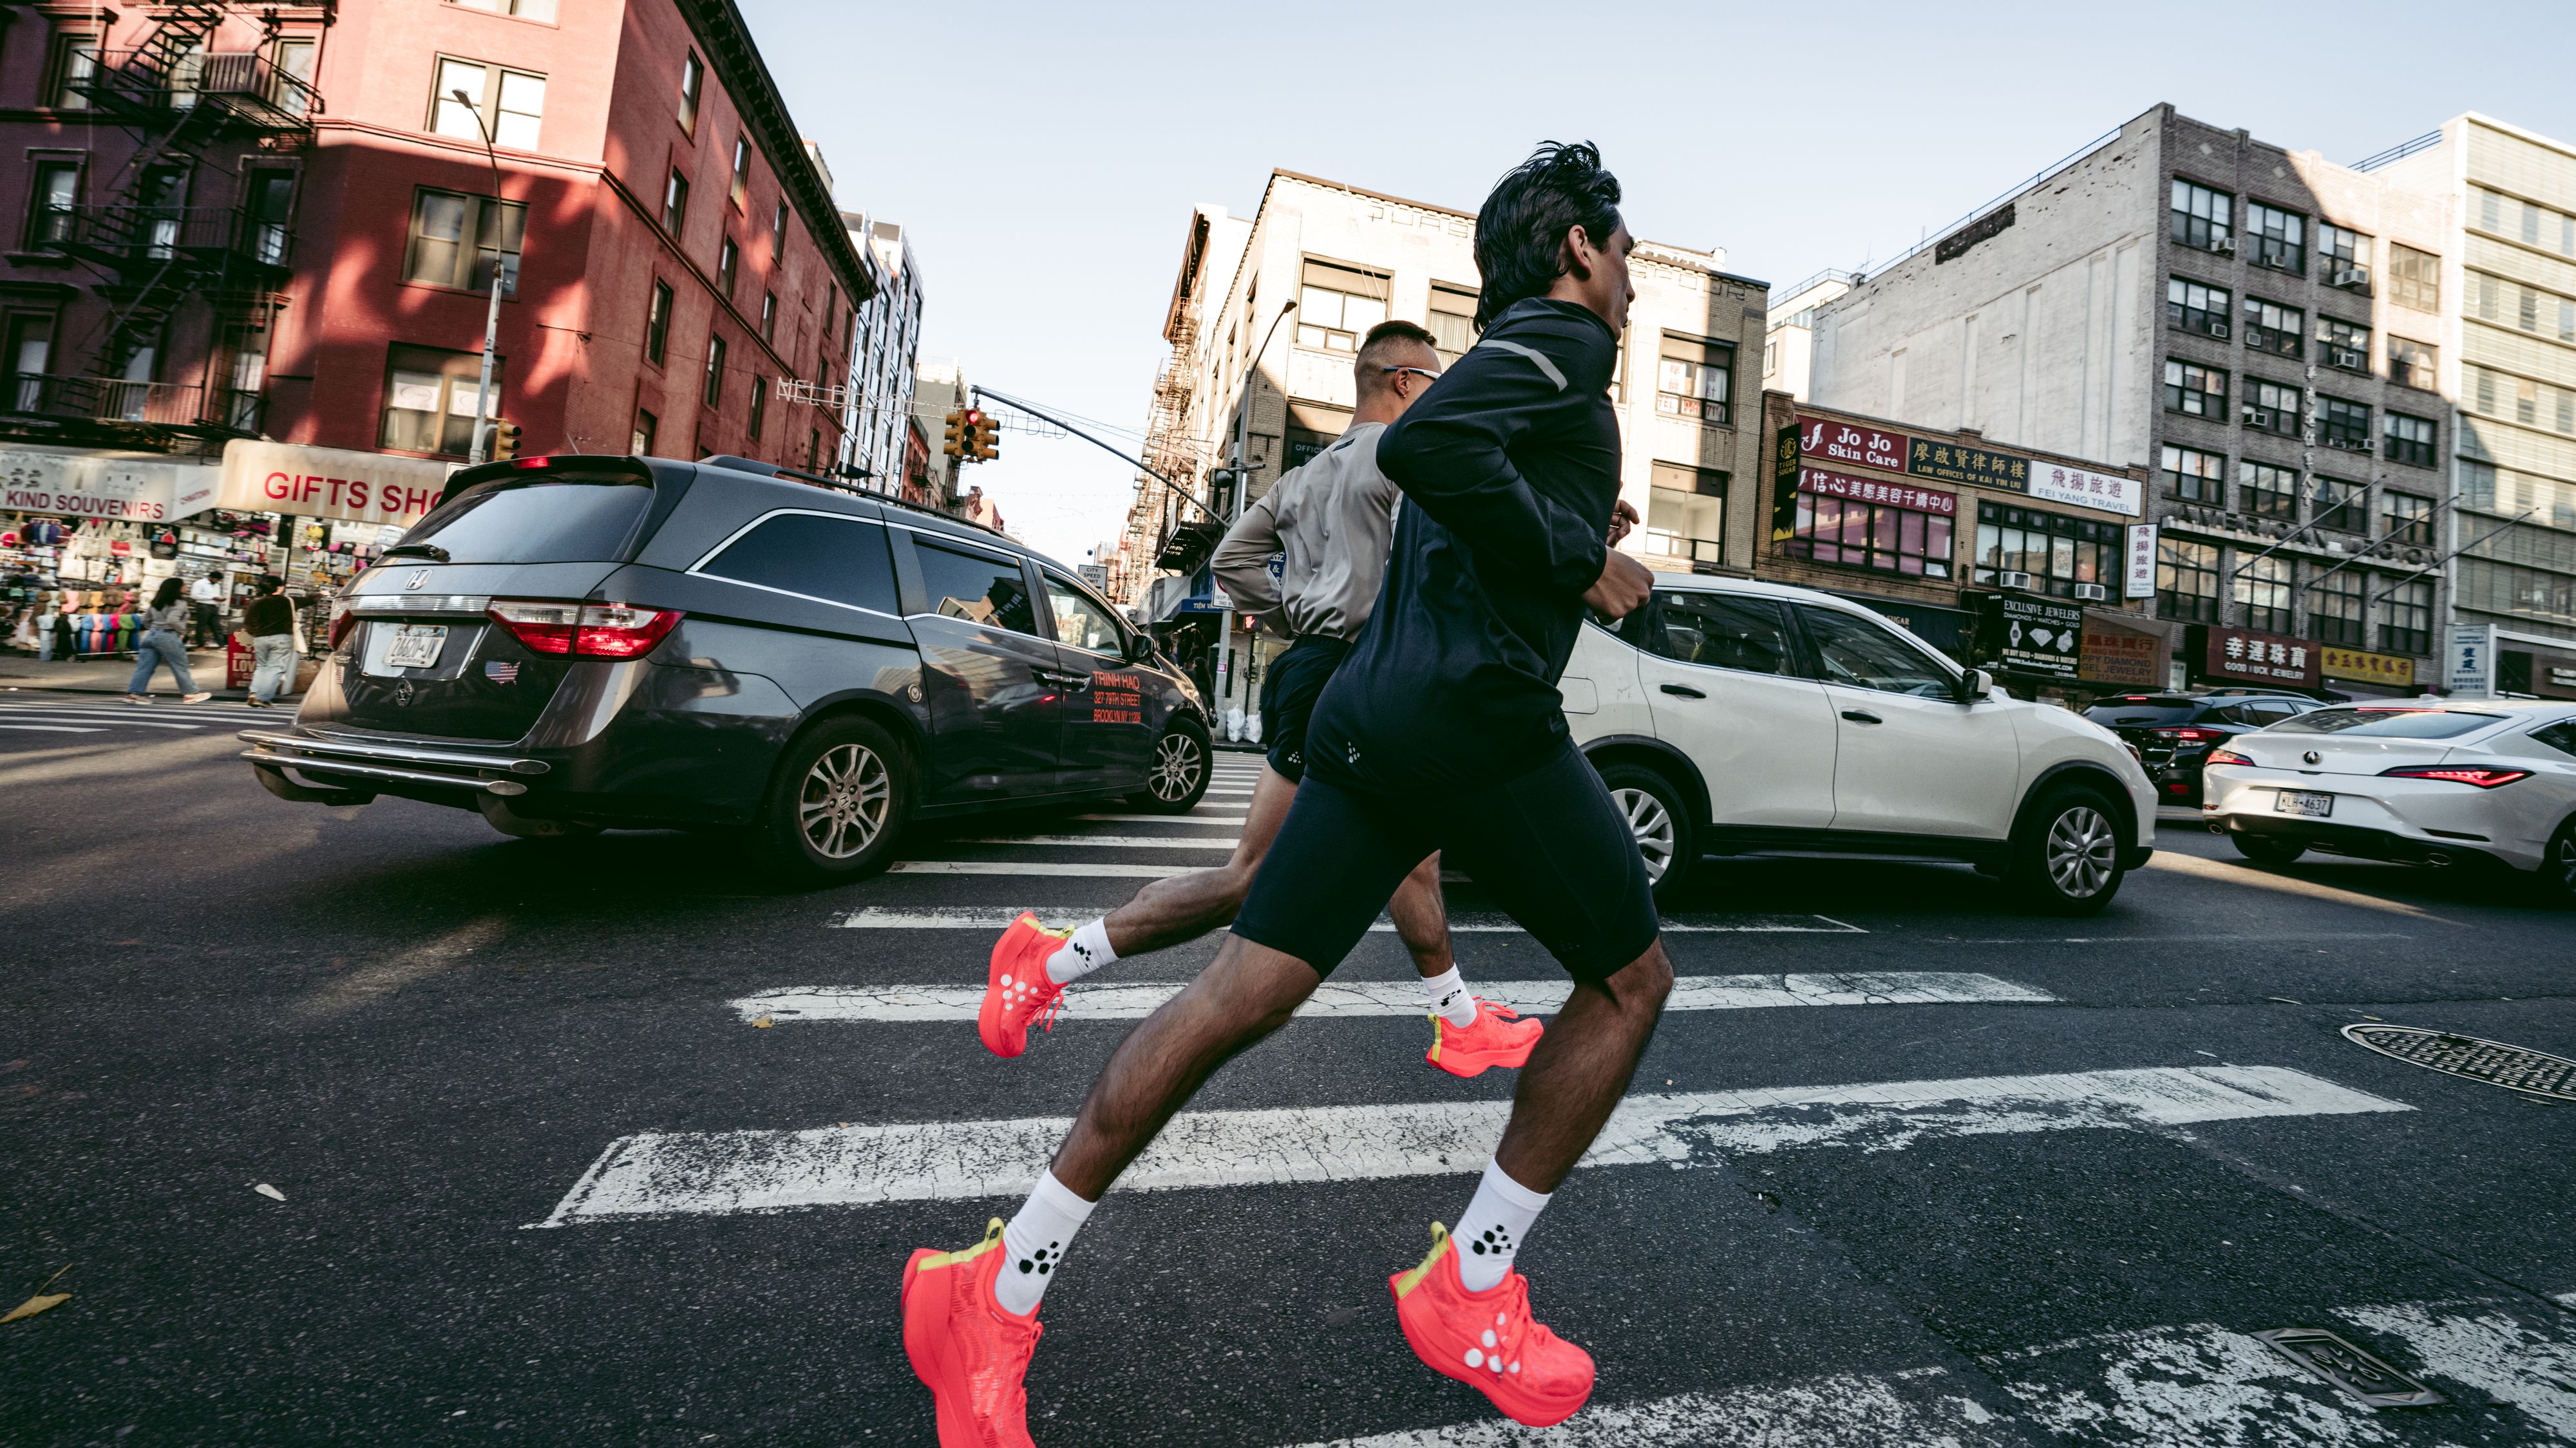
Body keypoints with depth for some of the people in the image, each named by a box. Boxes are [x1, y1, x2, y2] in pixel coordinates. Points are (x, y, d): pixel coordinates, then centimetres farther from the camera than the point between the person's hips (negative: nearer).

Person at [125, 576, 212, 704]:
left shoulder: (156, 603, 15)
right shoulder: (179, 603, -12)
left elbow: (146, 620, 19)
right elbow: (172, 620, -23)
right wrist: (183, 630, -9)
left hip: (151, 634, 8)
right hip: (168, 637, -8)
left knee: (144, 667, 6)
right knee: (181, 668, 1)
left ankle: (134, 693, 2)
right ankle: (190, 694, 7)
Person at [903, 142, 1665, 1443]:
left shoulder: (1507, 358, 30)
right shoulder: (1561, 341, 1)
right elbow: (1422, 444, -19)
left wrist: (1576, 540, 30)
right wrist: (1577, 560, -10)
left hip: (1374, 717, 9)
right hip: (1482, 717, -8)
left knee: (1240, 996, 6)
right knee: (1630, 979, 12)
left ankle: (997, 1290, 12)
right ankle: (1469, 1294, 18)